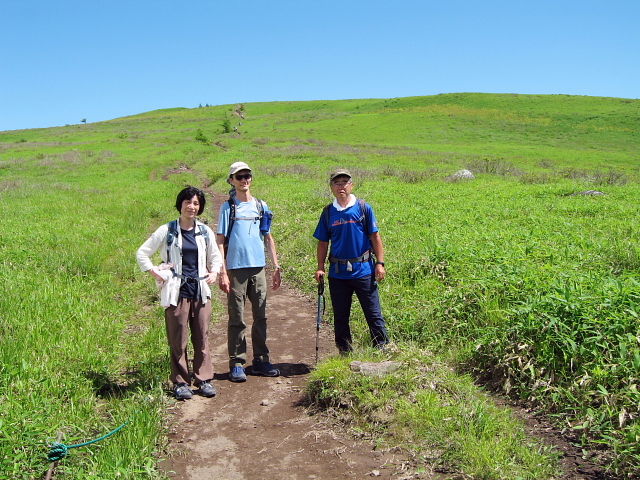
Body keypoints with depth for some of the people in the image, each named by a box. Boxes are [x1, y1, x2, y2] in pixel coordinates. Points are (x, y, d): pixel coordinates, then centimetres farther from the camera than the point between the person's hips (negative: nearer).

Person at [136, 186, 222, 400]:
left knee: (202, 338, 6)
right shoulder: (167, 231, 1)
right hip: (177, 292, -3)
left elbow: (215, 257, 23)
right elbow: (142, 254, 6)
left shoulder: (205, 231, 9)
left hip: (201, 292, 3)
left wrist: (214, 272, 5)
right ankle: (181, 382, 13)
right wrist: (153, 272, -6)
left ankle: (204, 379, 17)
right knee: (178, 340, 2)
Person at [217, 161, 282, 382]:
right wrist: (223, 273, -9)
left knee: (260, 316, 8)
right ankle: (236, 364, 10)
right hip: (236, 269, -3)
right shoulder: (228, 208, 1)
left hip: (258, 268, 4)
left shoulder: (261, 206, 10)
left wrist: (276, 266, 11)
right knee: (237, 319, 2)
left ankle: (260, 360, 19)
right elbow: (221, 242, -2)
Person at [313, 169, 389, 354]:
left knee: (373, 314, 2)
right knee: (340, 317, 11)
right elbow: (323, 242, 11)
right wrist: (320, 268, 3)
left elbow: (375, 237, 1)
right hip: (337, 273, 3)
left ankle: (382, 351, 13)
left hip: (363, 271, -3)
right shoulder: (328, 212, 6)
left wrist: (380, 263, -4)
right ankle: (345, 355, 23)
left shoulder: (363, 208, -1)